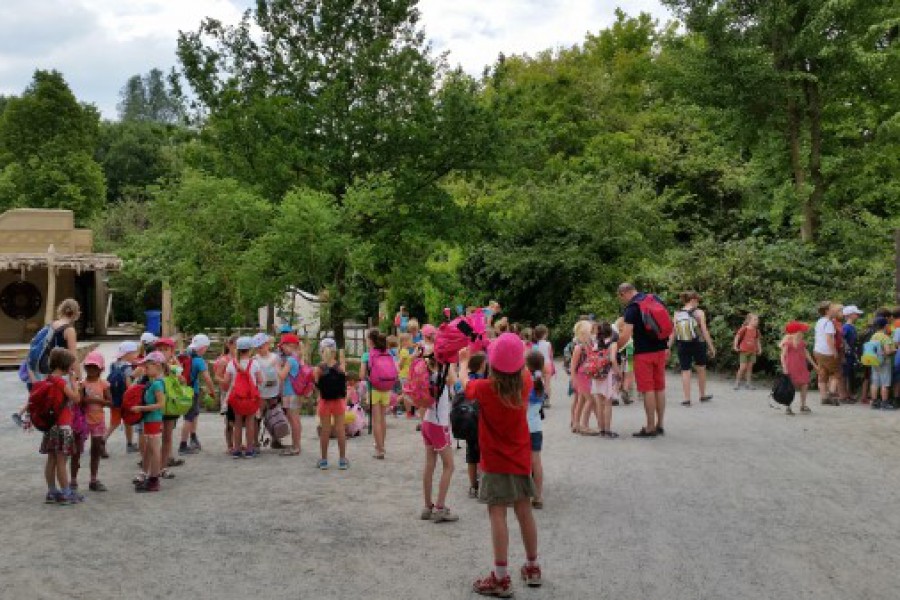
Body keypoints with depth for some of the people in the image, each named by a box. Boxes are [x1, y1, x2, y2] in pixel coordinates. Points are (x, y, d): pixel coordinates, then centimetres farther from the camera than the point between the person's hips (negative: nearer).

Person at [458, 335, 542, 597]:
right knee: (524, 511, 13)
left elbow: (464, 383, 6)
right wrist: (512, 352, 28)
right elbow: (525, 373, 17)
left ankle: (501, 578, -3)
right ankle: (532, 568, 26)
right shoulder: (524, 385, -8)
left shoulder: (485, 389, -17)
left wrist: (464, 361, 24)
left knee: (497, 515, -3)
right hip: (521, 459, 4)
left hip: (495, 463, -4)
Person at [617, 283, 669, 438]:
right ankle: (659, 425, 15)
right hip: (660, 350, 7)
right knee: (660, 388, 10)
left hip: (644, 352, -7)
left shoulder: (632, 308, -11)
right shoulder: (657, 300, 10)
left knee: (648, 389, -2)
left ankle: (650, 428, 1)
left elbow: (625, 336, -18)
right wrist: (667, 347, 20)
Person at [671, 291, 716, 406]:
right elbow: (704, 331, -10)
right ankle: (703, 396, 30)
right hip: (698, 345, -1)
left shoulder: (677, 314, 0)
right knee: (701, 370, 17)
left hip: (682, 346, 2)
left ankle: (687, 399, 1)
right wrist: (711, 347, -5)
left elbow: (673, 333, 0)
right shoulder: (699, 313, -8)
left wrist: (669, 348, 6)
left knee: (685, 371, 5)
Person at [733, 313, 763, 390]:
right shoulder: (744, 329, -12)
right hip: (744, 351, -5)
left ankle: (749, 383, 14)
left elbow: (757, 340, 16)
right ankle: (737, 383, 8)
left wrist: (759, 349, 14)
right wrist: (735, 346, -12)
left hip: (752, 352, 5)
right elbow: (737, 337, -7)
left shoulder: (756, 330, 4)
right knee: (743, 367, -6)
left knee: (750, 367, 8)